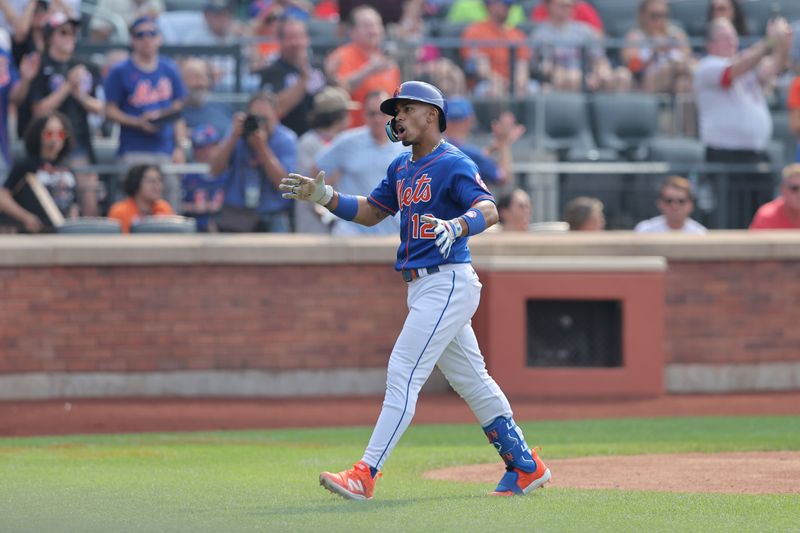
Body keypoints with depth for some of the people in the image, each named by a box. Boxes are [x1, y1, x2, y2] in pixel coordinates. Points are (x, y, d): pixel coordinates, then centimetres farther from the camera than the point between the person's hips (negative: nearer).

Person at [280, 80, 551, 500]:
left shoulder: (453, 163, -12)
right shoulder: (402, 167, 16)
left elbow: (488, 208, -25)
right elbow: (370, 212, 23)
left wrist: (456, 226, -45)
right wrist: (325, 198, 8)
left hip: (448, 283, -10)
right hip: (424, 288, 10)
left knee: (403, 374, -13)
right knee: (472, 381, 14)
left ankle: (365, 475, -16)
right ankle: (525, 468, 22)